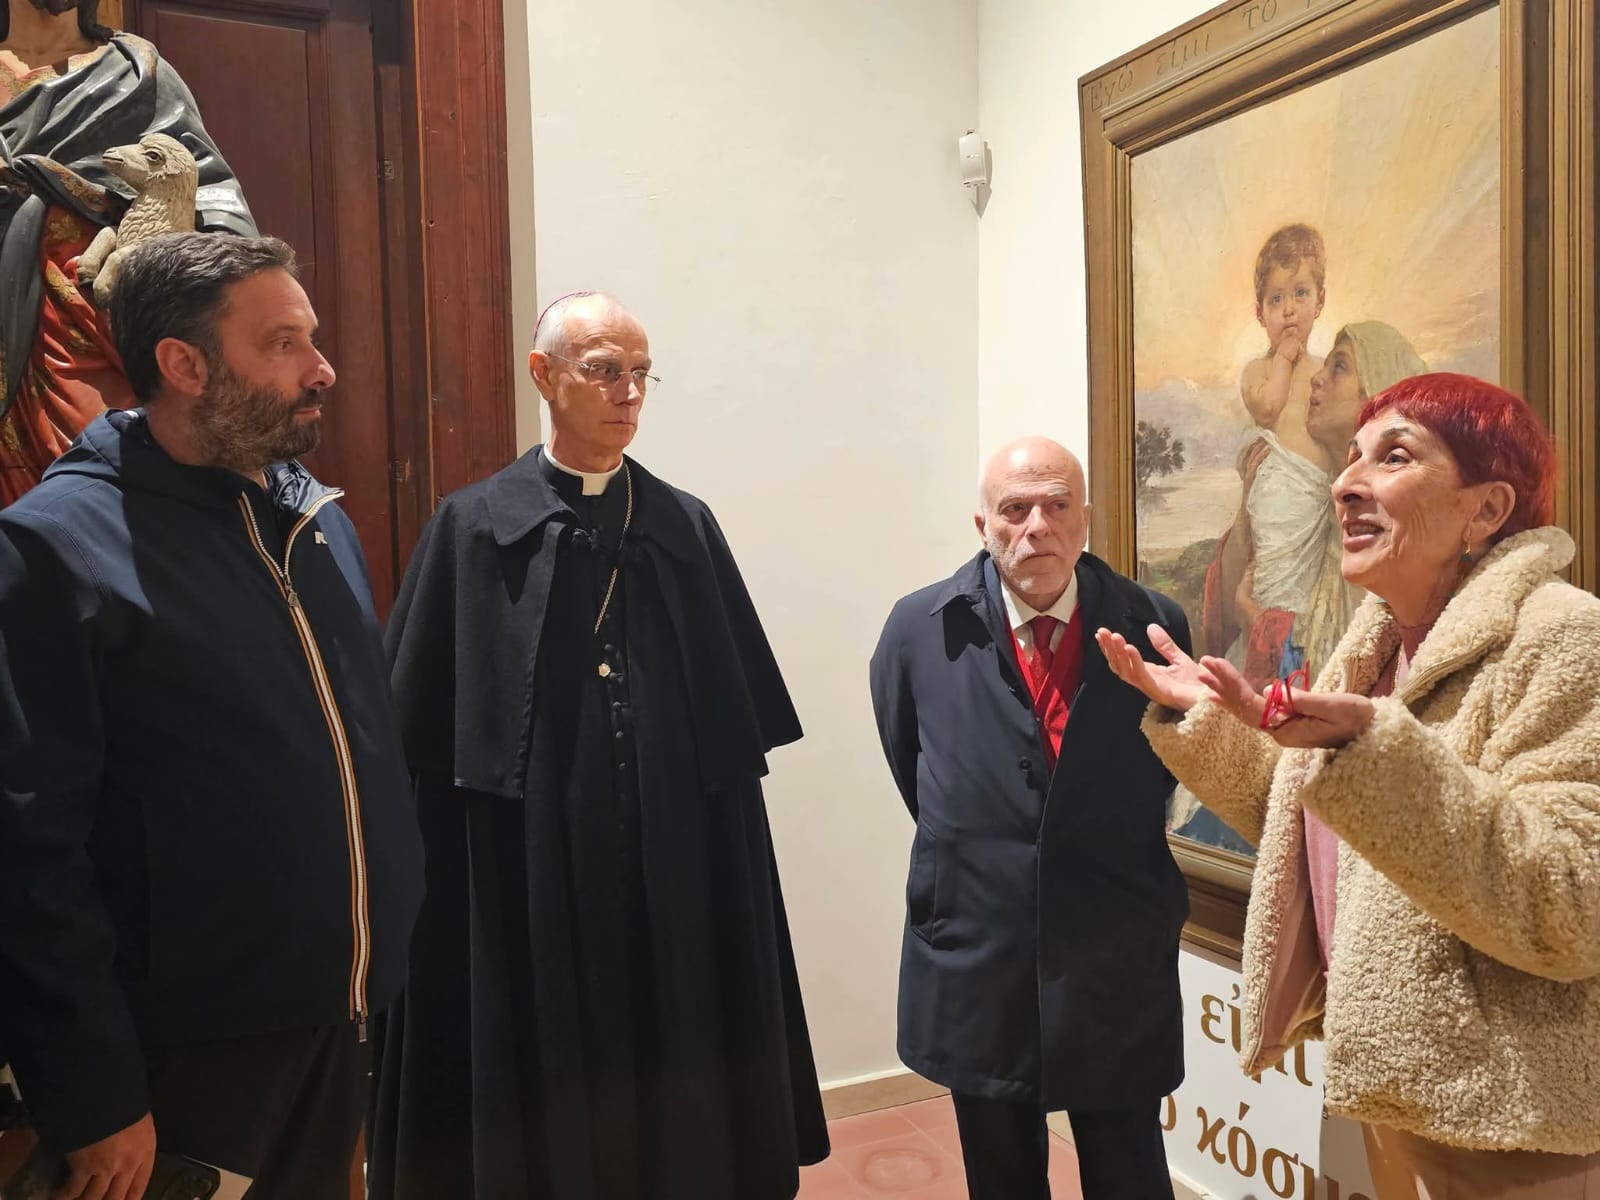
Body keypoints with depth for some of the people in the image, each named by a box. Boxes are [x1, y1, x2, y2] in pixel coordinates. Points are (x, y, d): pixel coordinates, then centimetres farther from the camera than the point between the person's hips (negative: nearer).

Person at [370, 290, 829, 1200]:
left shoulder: (688, 527, 6)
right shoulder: (473, 528, -1)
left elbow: (737, 731, 6)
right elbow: (425, 735, -1)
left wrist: (728, 872, 4)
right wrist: (446, 875, -3)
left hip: (674, 867, 2)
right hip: (530, 878, -2)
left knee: (677, 1095, 13)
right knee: (541, 1108, 11)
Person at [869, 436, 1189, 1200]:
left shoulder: (1153, 626, -6)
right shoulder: (920, 629, -6)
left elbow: (1171, 763, 10)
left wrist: (1111, 859, 9)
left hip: (1116, 965, 0)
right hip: (975, 965, 1)